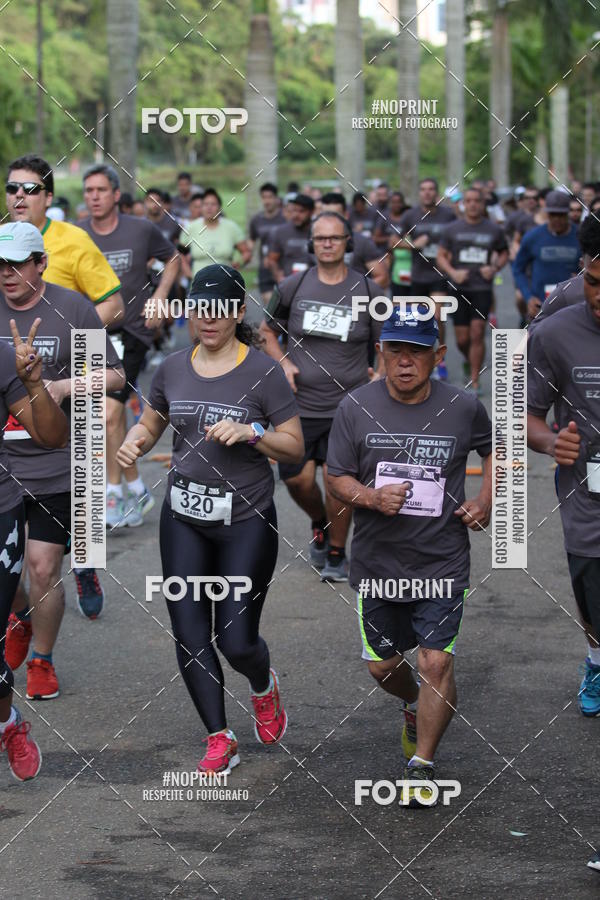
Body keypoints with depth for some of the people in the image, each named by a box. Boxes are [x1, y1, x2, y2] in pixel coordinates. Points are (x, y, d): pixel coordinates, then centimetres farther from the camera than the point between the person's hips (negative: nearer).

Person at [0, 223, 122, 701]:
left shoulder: (73, 308, -3)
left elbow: (114, 375, 2)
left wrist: (65, 386, -13)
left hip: (55, 462, -2)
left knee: (43, 567, -2)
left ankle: (42, 660, 20)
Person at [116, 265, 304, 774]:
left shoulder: (263, 372, -9)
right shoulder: (174, 368, 5)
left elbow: (295, 448, -6)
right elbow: (150, 424, 18)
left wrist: (251, 432, -23)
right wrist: (133, 444, -4)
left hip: (246, 522, -4)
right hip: (184, 518, 4)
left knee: (236, 642, -4)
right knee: (189, 637, 2)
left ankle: (264, 687, 32)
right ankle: (220, 740, 15)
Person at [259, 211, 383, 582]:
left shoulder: (367, 290, 2)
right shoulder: (292, 287, 4)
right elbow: (268, 330, 17)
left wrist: (380, 373, -3)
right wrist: (284, 363, 1)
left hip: (348, 403, -2)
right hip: (299, 403, 2)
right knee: (297, 479, 2)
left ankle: (337, 554, 8)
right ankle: (320, 525, 36)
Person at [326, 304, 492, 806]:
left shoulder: (463, 408, -4)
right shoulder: (356, 408, -5)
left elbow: (496, 448, 15)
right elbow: (336, 478, -1)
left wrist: (486, 501, 1)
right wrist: (371, 498, -20)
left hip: (443, 563, -2)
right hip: (377, 562, 2)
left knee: (437, 663, -10)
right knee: (382, 666, 13)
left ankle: (422, 765, 6)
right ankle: (415, 706, 48)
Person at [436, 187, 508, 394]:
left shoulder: (494, 230, 5)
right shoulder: (452, 229, 5)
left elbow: (504, 253, 17)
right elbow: (440, 256, 7)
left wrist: (494, 268, -2)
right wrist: (452, 272, -11)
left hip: (483, 289, -1)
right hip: (459, 289, 1)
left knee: (477, 334, -11)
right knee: (462, 339, 3)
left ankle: (474, 381, -5)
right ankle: (469, 362, 36)